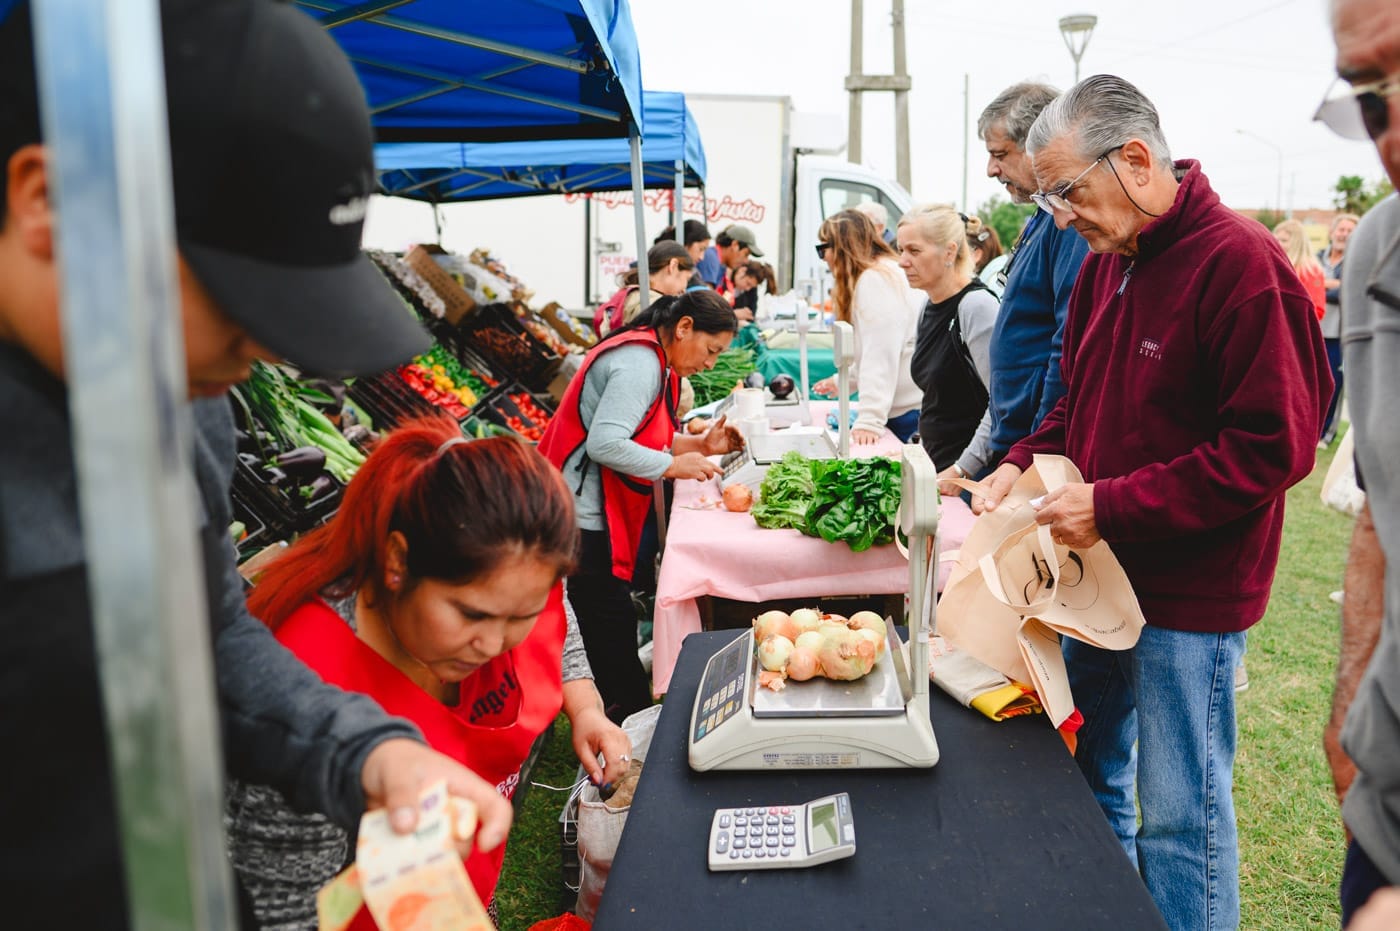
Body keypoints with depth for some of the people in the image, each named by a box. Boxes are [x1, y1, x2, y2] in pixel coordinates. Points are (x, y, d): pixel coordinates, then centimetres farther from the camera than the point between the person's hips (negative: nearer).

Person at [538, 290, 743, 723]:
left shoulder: (649, 359, 14)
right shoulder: (639, 363, -18)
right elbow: (605, 444, -27)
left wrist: (699, 444, 5)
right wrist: (674, 466, -21)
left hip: (594, 515, 11)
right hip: (583, 520, -11)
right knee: (611, 628, -2)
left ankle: (628, 717, 25)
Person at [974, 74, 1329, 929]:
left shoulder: (1243, 265, -17)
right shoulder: (1106, 262, 7)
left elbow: (1273, 448, -21)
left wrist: (1113, 505, -23)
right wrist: (1024, 464, -1)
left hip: (1189, 601, -8)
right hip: (1101, 573, 8)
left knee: (1181, 815, 5)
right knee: (1086, 778, 20)